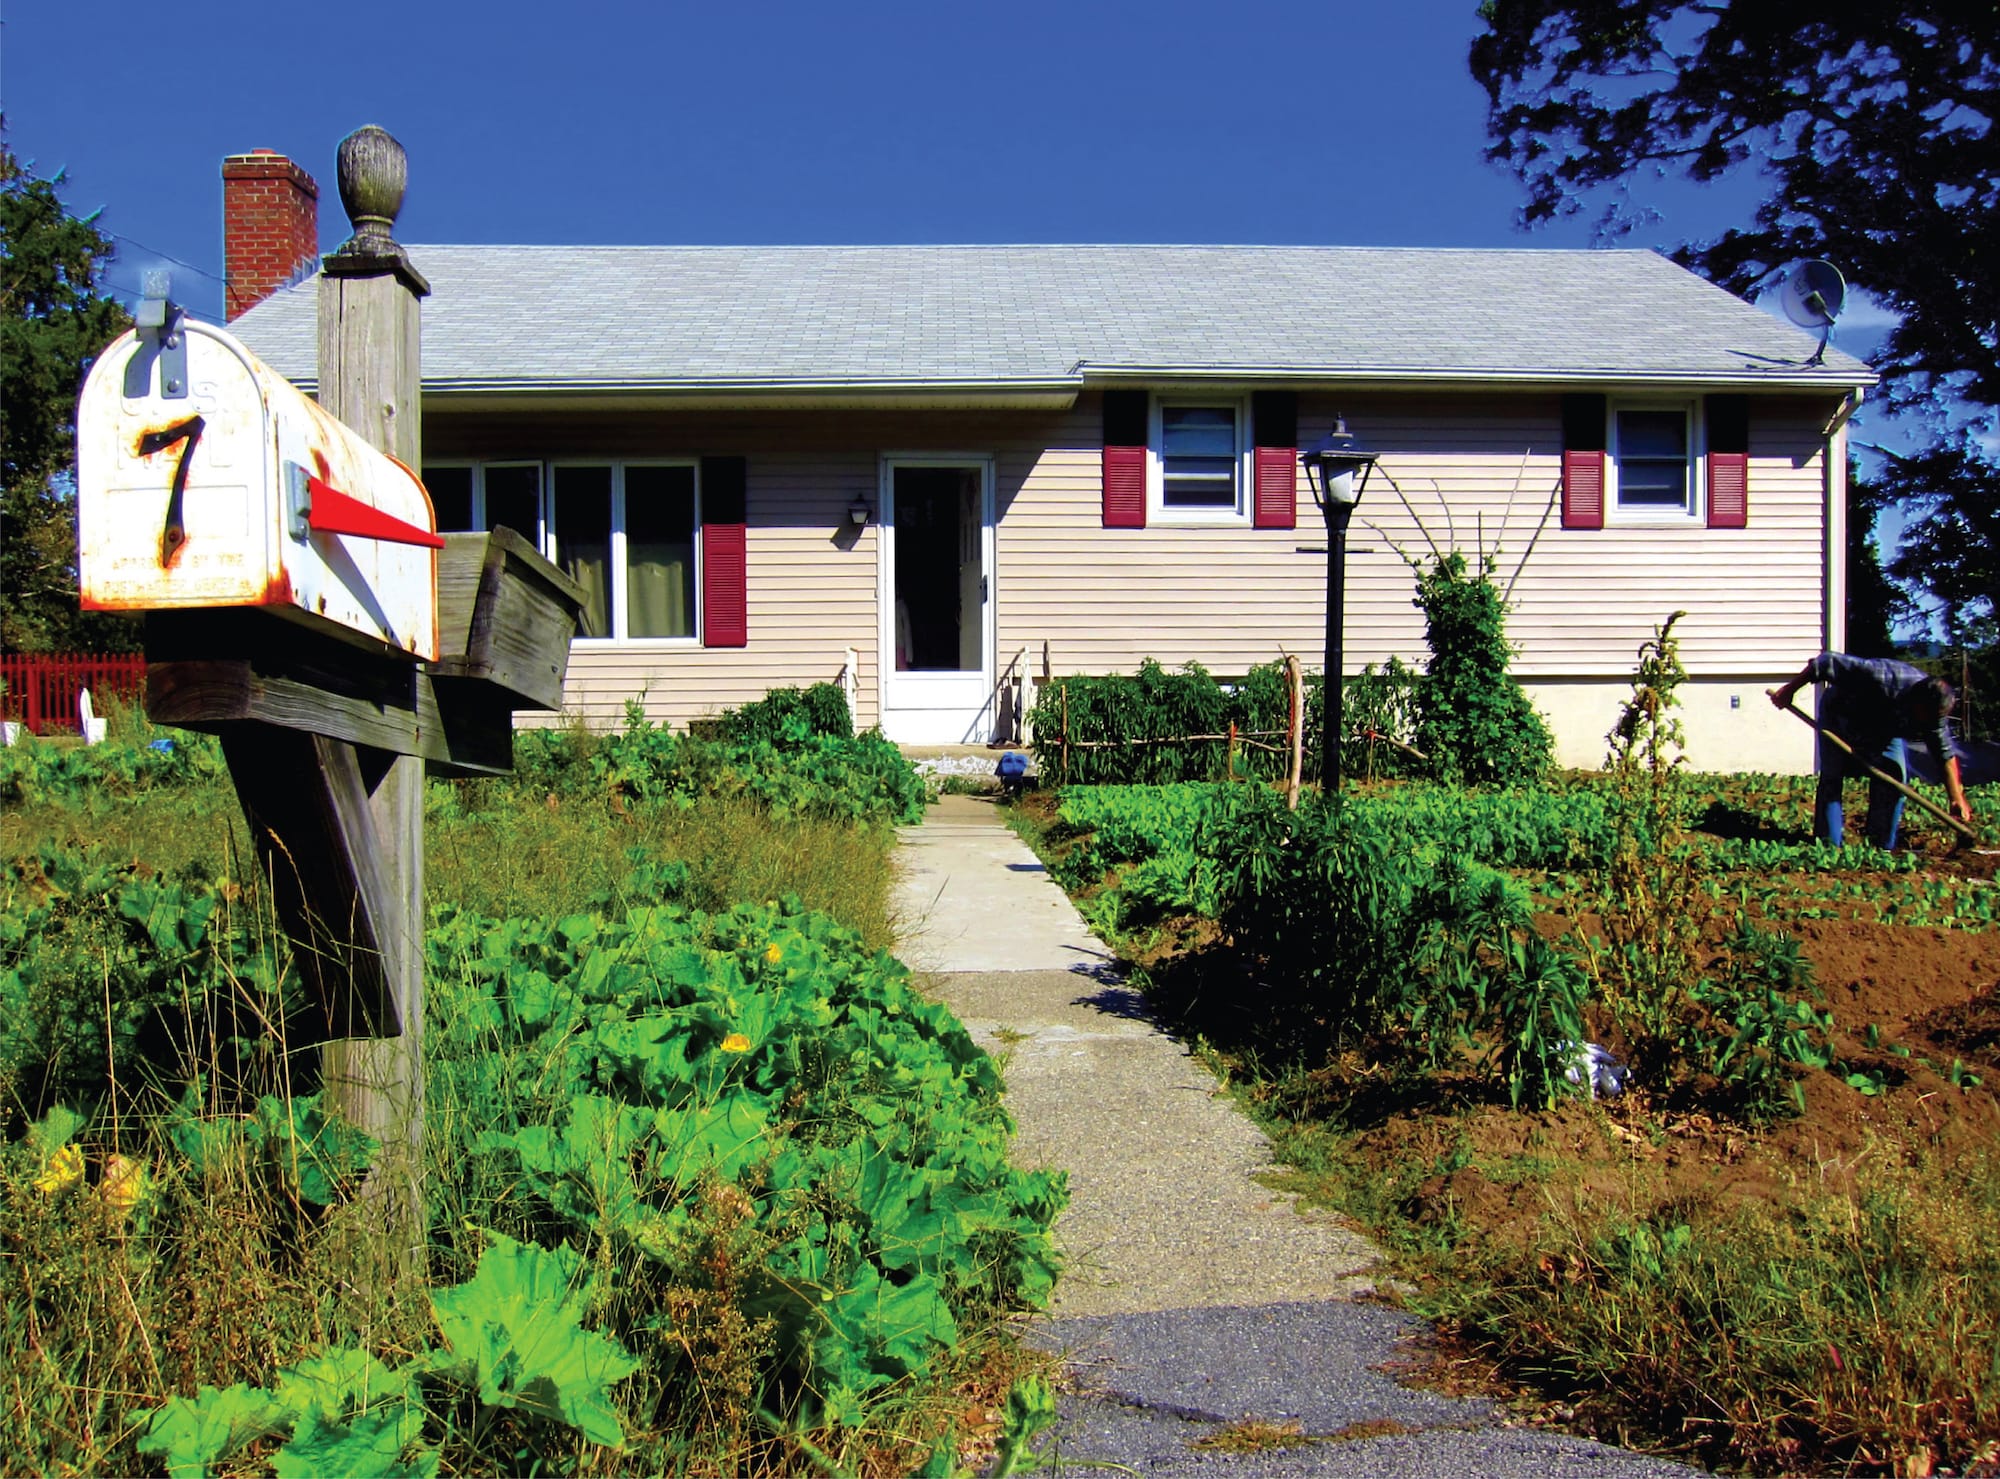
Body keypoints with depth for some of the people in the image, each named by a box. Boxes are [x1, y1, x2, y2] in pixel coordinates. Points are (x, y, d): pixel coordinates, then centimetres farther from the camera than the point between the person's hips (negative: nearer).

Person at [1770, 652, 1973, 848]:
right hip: (1840, 715, -4)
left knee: (1895, 774, -12)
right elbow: (1828, 662, -38)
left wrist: (1957, 797, -18)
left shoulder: (1933, 711, -26)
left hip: (1885, 727, 4)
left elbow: (1946, 753, -16)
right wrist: (1789, 690, -29)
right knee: (1831, 777, -13)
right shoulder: (1881, 677, -44)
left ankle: (1883, 847, -4)